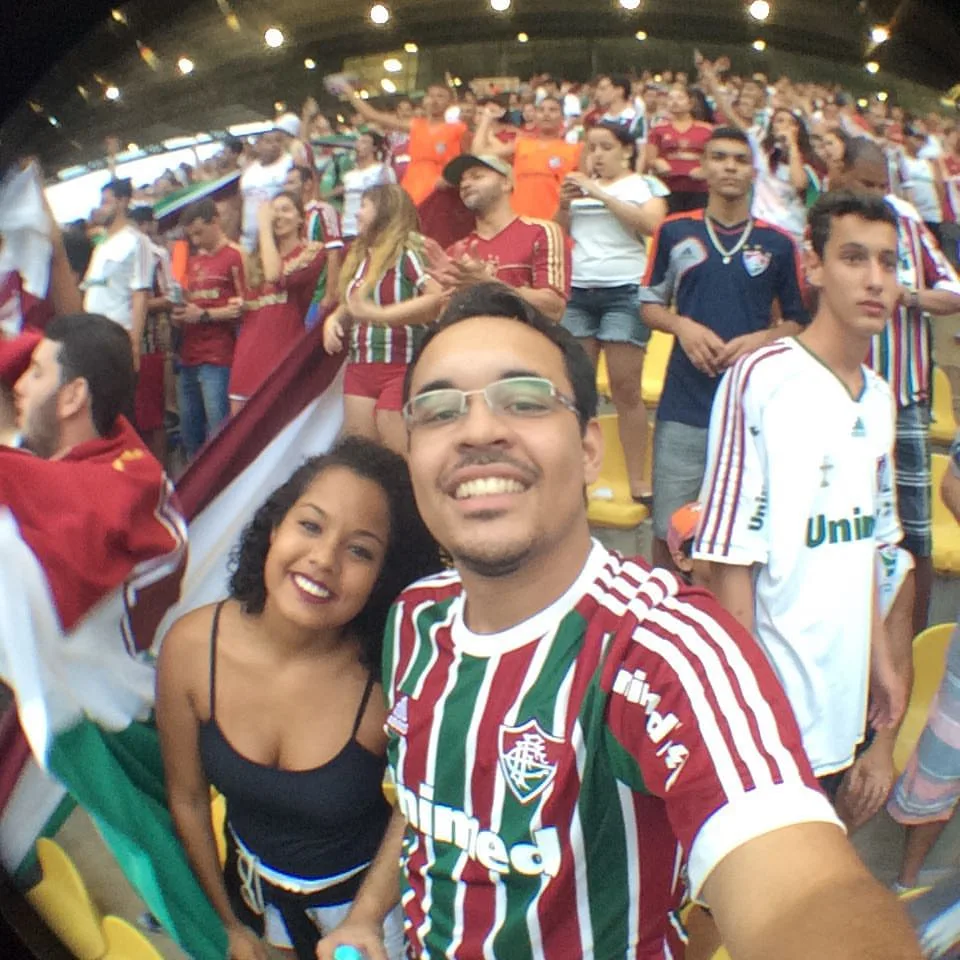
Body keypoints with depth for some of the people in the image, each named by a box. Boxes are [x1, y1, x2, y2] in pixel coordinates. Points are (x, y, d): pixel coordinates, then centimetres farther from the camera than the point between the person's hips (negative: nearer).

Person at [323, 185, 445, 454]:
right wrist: (334, 319, 6)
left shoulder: (409, 251, -7)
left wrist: (380, 315, -24)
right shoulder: (360, 256, 19)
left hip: (403, 368, -8)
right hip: (359, 369, 8)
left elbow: (439, 298, -22)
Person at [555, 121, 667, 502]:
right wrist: (564, 205, -1)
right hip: (579, 292, 5)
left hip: (624, 292, -5)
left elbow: (652, 224, -15)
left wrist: (601, 194, -14)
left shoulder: (647, 184, 4)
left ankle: (637, 479, -2)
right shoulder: (581, 186, 18)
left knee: (625, 389, -7)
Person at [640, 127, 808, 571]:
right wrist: (683, 326, -9)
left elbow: (798, 320, 10)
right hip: (684, 406, 0)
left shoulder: (778, 244, 5)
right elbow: (649, 305, 11)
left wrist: (762, 339, -10)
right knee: (669, 527, 5)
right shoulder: (674, 231, 6)